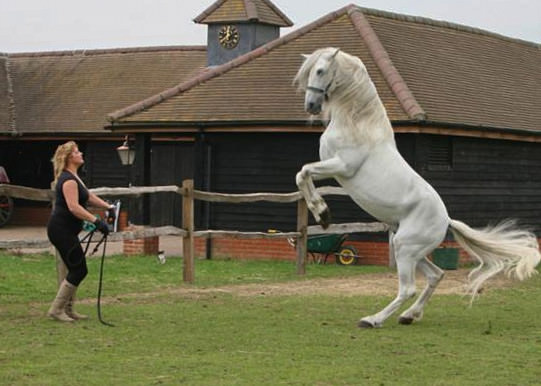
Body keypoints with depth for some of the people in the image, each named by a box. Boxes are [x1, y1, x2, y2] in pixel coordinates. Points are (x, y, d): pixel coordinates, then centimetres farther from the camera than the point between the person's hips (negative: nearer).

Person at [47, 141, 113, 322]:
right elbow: (73, 207, -28)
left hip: (65, 230, 10)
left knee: (75, 270, 13)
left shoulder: (73, 177, 16)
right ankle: (56, 309, -3)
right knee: (79, 270, -8)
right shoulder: (68, 179, -17)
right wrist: (96, 221, -32)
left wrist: (108, 207, 15)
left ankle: (67, 309, 18)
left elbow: (89, 197, 25)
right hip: (61, 230, -10)